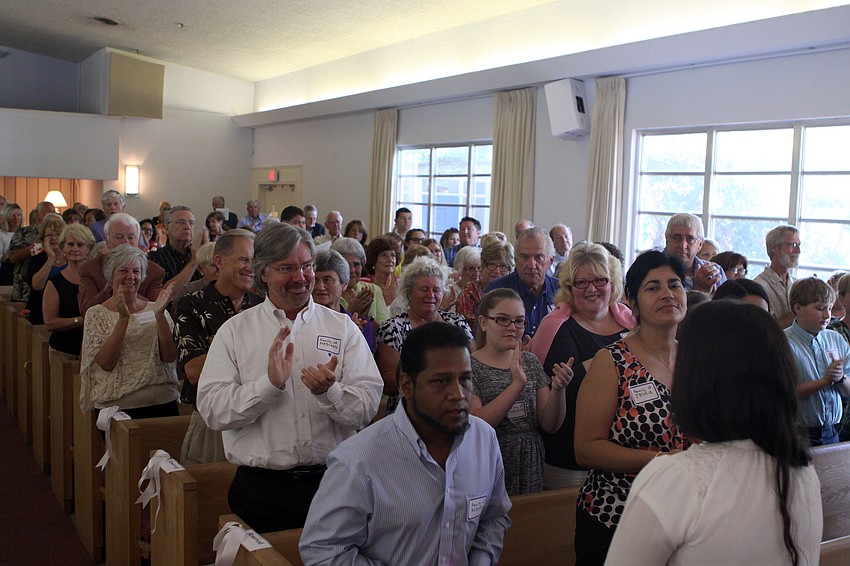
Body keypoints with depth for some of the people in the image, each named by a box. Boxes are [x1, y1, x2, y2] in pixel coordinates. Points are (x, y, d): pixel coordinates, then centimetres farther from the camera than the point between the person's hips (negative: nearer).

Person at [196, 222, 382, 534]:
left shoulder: (343, 327, 4)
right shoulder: (235, 331, 3)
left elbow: (368, 407, -4)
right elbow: (211, 409, -7)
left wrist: (329, 392, -23)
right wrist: (270, 384, -19)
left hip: (331, 483, 1)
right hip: (260, 487, -1)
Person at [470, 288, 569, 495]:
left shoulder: (530, 362, 8)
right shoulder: (469, 366, -7)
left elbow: (550, 425, 4)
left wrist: (557, 389, -15)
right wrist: (517, 385, -25)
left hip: (531, 471, 4)